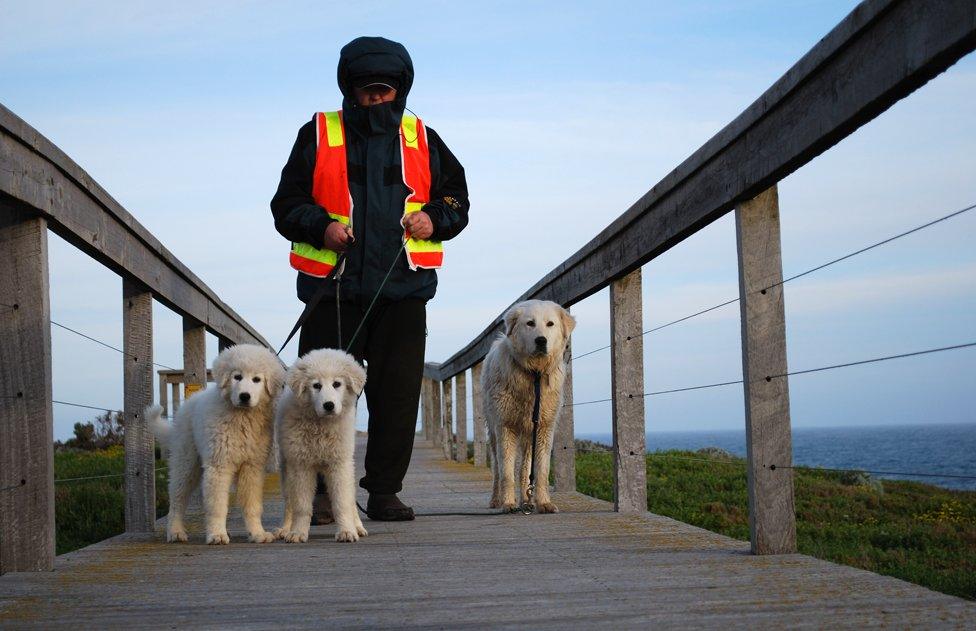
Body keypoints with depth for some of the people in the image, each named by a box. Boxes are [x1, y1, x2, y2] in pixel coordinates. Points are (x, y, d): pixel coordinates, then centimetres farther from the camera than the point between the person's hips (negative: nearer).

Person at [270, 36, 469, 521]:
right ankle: (320, 490, 8)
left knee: (397, 393, 2)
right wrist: (322, 226, -11)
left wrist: (433, 218, -2)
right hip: (333, 287, -1)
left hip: (403, 289, 2)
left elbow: (456, 198, 20)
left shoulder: (422, 140, 13)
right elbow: (286, 204, 8)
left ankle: (384, 491, 12)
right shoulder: (317, 135, 8)